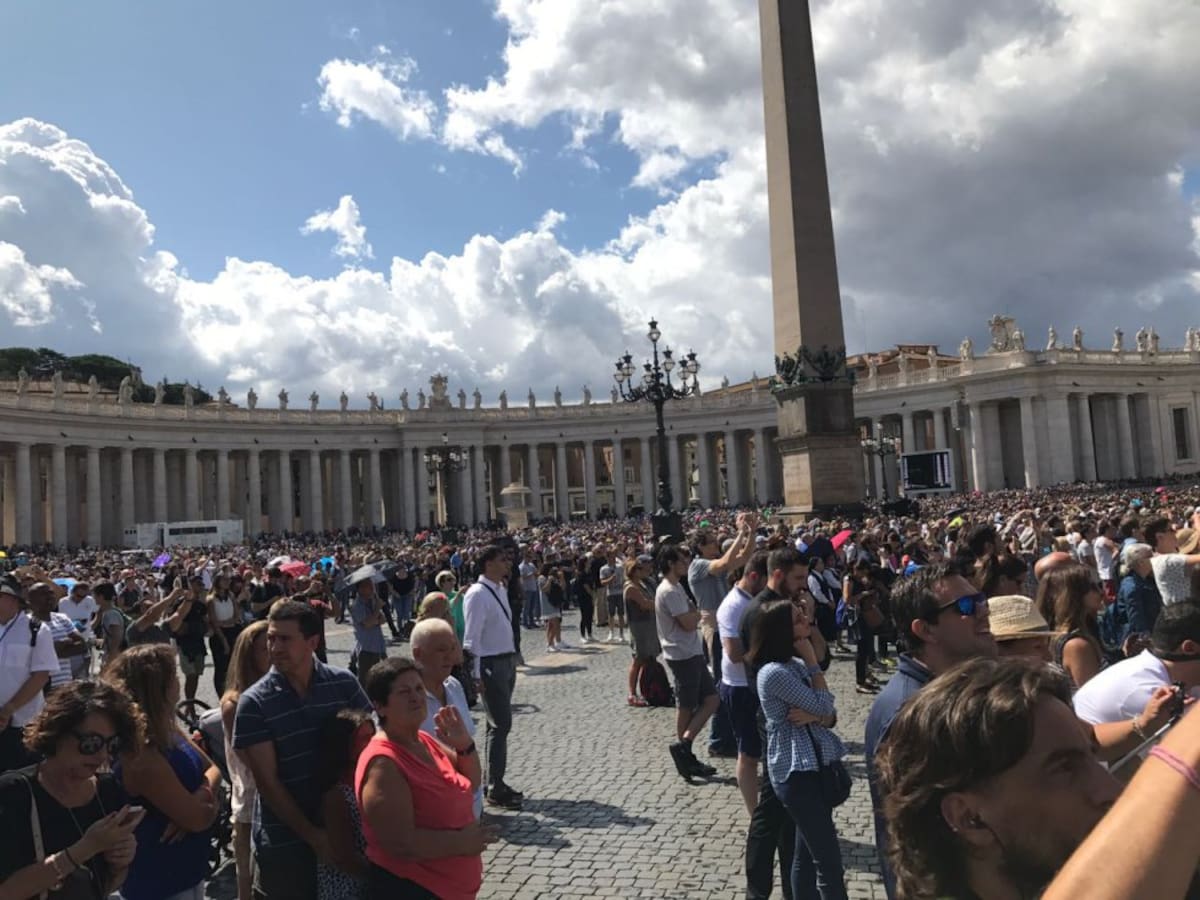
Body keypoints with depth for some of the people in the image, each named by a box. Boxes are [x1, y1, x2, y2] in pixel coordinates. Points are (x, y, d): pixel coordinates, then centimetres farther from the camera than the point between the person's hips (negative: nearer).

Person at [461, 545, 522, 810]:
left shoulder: (501, 590, 10)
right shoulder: (477, 594, -16)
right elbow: (471, 638, -17)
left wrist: (513, 660, 12)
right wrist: (477, 675, -18)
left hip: (507, 661, 9)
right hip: (491, 665, -9)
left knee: (500, 724, 16)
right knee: (501, 725, -5)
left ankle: (495, 782, 27)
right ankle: (495, 790, 5)